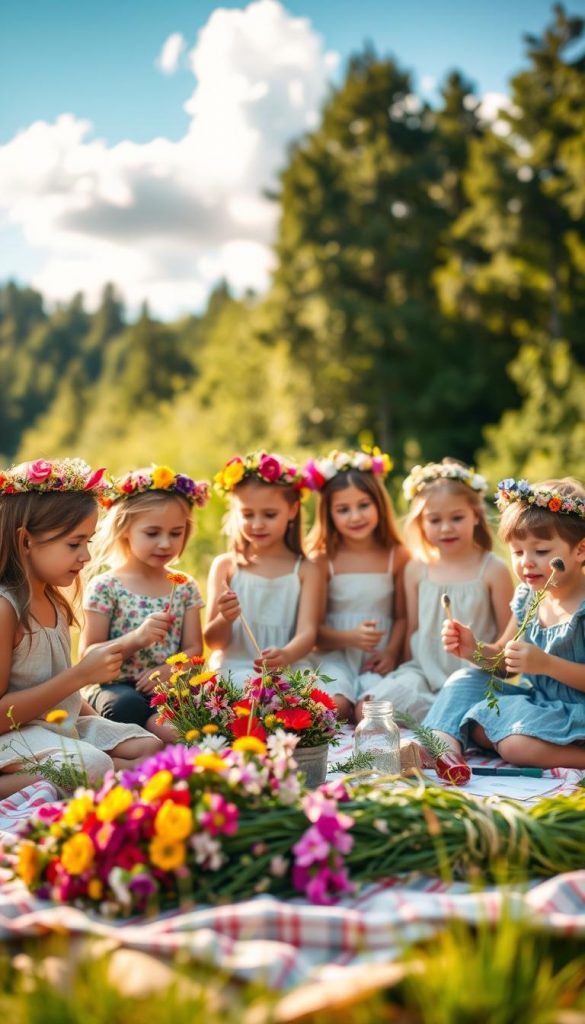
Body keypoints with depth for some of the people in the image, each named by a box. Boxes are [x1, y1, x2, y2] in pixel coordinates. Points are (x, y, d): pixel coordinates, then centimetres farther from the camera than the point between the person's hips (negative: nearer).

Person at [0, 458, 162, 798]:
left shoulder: (54, 602, 10)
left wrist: (95, 719, 3)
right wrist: (81, 675, -21)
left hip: (66, 722, 10)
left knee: (148, 747, -2)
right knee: (93, 764, -31)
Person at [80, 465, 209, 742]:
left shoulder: (185, 587, 11)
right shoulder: (104, 587, -2)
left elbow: (193, 648, 7)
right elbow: (88, 656, -5)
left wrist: (169, 670, -16)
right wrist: (136, 639, -22)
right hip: (115, 687, -3)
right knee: (127, 705, -38)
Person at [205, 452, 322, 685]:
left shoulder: (305, 571, 5)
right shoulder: (225, 566, 6)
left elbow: (307, 632, -7)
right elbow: (213, 642, 6)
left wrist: (286, 656, -30)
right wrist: (224, 619, -18)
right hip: (232, 671, -2)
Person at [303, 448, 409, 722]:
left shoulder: (397, 557, 3)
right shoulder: (323, 561, -1)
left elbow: (402, 617, 5)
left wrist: (391, 653, -12)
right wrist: (350, 637, -20)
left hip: (377, 660, 1)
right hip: (335, 655, 0)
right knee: (334, 706, -28)